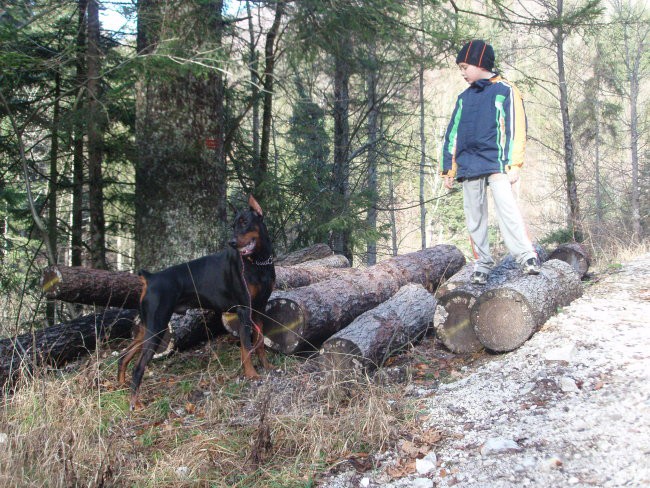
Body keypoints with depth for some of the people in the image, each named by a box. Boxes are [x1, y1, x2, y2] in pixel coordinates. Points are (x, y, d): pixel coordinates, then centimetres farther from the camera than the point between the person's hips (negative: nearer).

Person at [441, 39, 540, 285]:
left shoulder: (505, 91, 3)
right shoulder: (464, 98, 20)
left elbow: (516, 128, -3)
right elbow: (453, 134, 20)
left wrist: (514, 164, -11)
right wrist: (448, 169, 15)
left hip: (496, 164, -6)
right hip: (468, 166, 6)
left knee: (507, 207, -20)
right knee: (474, 217, 4)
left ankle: (527, 256, -20)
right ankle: (482, 263, 9)